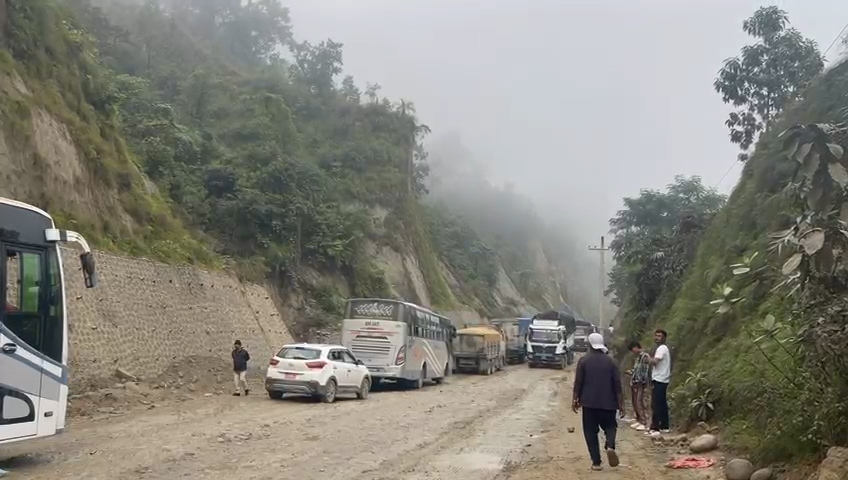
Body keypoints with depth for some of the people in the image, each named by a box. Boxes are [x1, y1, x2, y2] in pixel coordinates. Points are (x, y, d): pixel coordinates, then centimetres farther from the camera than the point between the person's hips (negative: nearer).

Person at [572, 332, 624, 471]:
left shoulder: (584, 360, -3)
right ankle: (610, 446, -11)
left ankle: (596, 462, 2)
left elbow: (578, 382, -5)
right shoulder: (610, 361, 2)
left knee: (591, 431, 6)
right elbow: (617, 383, 1)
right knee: (610, 426, 18)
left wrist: (575, 399, 3)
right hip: (607, 402, 2)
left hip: (589, 402, -1)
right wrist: (620, 401, 7)